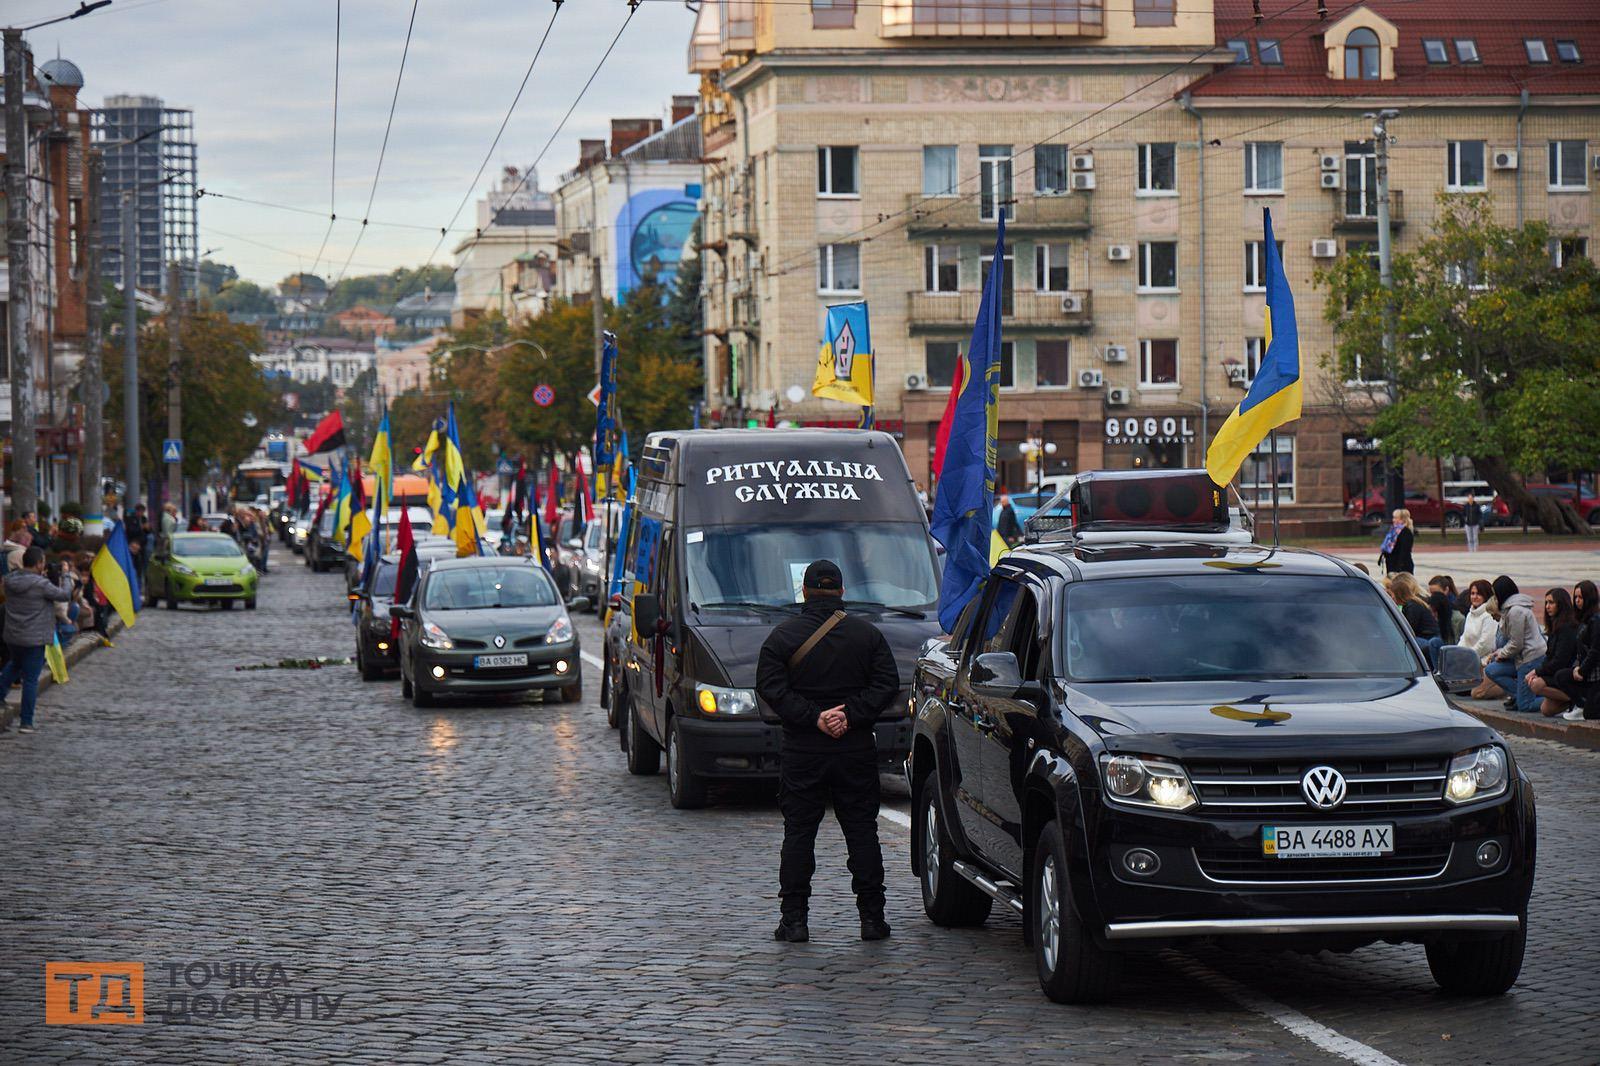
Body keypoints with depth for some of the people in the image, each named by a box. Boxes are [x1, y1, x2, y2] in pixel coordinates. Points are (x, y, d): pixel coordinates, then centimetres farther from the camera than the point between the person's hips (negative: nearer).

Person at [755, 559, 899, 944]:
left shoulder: (783, 636, -1)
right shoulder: (867, 634, 3)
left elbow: (771, 687, -10)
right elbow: (887, 684, -4)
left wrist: (814, 718, -12)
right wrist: (851, 715, -9)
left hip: (803, 751, -1)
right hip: (857, 749, 1)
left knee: (798, 832, 4)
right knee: (862, 831, 7)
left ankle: (794, 919, 1)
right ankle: (872, 916, 6)